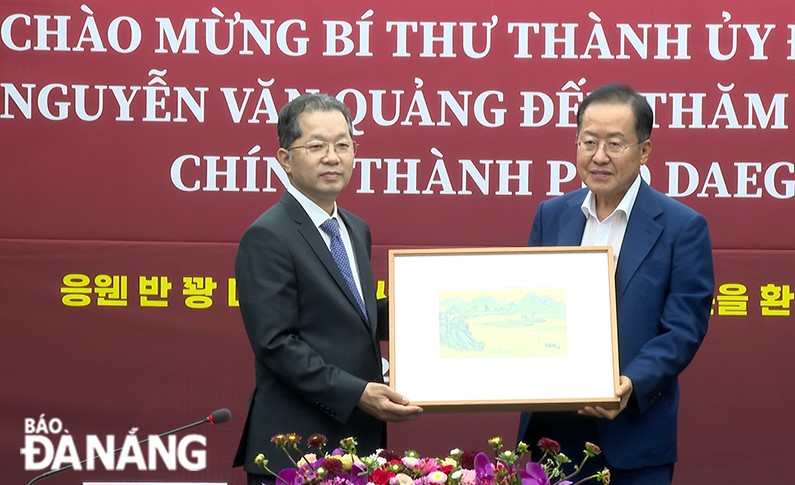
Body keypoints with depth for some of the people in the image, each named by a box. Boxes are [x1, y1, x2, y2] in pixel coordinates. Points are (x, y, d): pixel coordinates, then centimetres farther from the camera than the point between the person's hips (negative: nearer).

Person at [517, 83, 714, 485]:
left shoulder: (682, 227, -5)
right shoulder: (551, 215, 9)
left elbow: (683, 329, -9)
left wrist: (630, 386, -25)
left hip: (633, 438, -4)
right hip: (553, 428, 4)